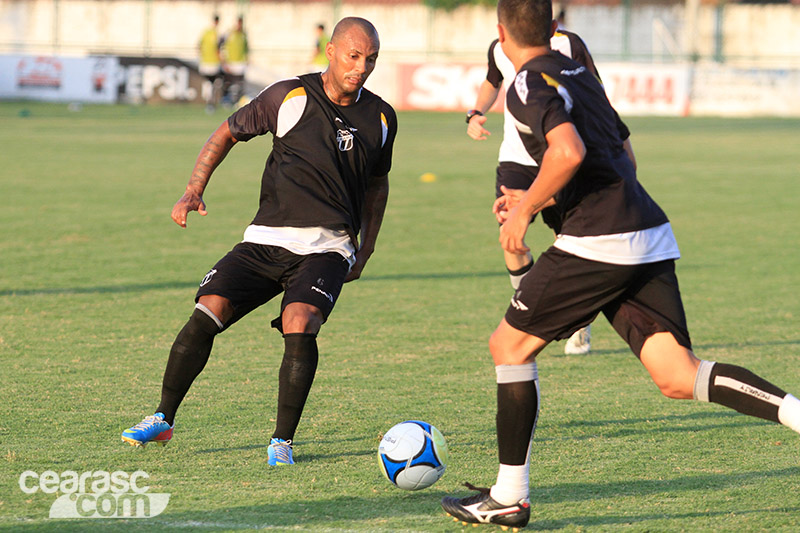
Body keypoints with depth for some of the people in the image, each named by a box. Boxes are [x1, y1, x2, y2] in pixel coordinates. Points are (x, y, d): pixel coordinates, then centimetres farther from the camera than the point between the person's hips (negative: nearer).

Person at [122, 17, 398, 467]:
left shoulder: (381, 118, 6)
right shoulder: (290, 97, -2)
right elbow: (228, 133, 11)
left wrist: (365, 252, 20)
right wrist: (194, 190, 2)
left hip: (328, 246, 0)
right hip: (268, 238, 0)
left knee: (299, 327, -26)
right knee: (207, 312, -13)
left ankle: (283, 441, -12)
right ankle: (163, 421, 6)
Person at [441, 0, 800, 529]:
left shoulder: (530, 83, -4)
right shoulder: (578, 73, 23)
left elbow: (568, 152, -21)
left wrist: (525, 209, -6)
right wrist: (540, 200, 30)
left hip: (598, 242, -8)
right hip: (651, 234, 8)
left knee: (510, 346, 7)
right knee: (679, 377, 0)